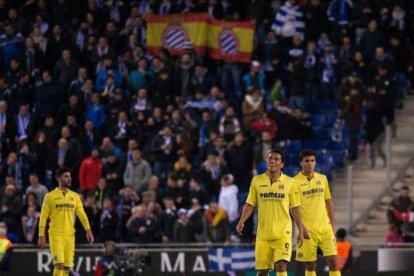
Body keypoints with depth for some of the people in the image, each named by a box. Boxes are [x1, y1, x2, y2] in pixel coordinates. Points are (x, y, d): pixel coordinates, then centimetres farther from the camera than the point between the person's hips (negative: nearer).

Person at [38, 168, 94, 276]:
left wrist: (88, 230, -7)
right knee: (59, 264, -16)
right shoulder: (50, 196, 0)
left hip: (70, 235, 4)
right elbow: (43, 217, 1)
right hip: (56, 235, -4)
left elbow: (81, 214, 6)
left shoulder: (75, 196, 11)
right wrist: (41, 236, -4)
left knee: (67, 267, 4)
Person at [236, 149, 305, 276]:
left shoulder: (290, 182, 1)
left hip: (283, 233, -2)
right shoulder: (257, 180, 5)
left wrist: (300, 231, 3)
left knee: (281, 266, -16)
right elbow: (250, 204, 7)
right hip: (263, 232, 2)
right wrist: (242, 221, -8)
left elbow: (295, 208, 5)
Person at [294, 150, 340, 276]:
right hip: (308, 230, -3)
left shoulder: (322, 179, 10)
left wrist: (332, 224, 10)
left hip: (325, 228, 3)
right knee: (310, 265, 2)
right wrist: (301, 227, -16)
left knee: (333, 260, -5)